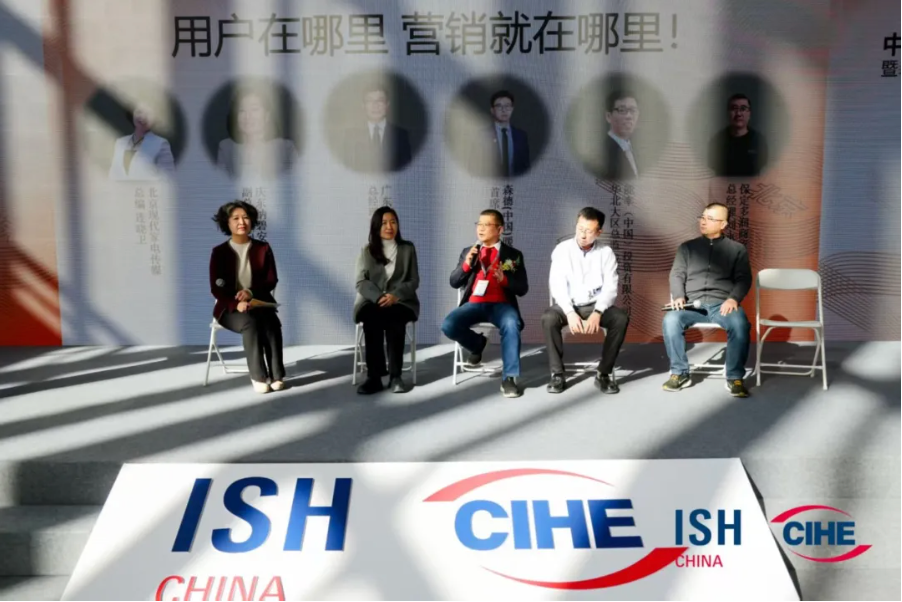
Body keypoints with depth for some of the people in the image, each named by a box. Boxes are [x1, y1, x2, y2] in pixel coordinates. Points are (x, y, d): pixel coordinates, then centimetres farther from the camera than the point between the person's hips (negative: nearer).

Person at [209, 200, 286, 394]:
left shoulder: (263, 248, 6)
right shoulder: (219, 252, 1)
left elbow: (271, 281, 3)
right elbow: (217, 288, -4)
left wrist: (251, 292, -18)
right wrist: (236, 303, -24)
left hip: (259, 304, 2)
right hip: (230, 308, -2)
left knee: (272, 324, -31)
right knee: (250, 322, -34)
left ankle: (276, 375, -26)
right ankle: (258, 376, -28)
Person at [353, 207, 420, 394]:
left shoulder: (408, 248, 11)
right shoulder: (366, 251, 11)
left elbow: (414, 281, 5)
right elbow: (361, 283, 0)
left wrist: (395, 295, -15)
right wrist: (379, 297, -19)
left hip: (400, 301, 0)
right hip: (372, 300, 0)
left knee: (394, 318, -35)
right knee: (372, 317, -35)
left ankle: (395, 376, -33)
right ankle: (374, 376, -34)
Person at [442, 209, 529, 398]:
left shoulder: (513, 255, 10)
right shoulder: (468, 252, 17)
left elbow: (522, 289, 4)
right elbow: (454, 283, 11)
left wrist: (504, 279, -16)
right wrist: (466, 264, -7)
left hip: (501, 304, -2)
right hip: (474, 304, 2)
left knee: (511, 325, -37)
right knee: (448, 326, -27)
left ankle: (509, 378, -27)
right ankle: (477, 344, 5)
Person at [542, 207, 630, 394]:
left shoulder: (606, 253, 0)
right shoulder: (562, 250, -3)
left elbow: (610, 287, -7)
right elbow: (557, 285, -10)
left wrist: (597, 312, -24)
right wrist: (570, 313, -25)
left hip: (596, 305, 1)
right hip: (568, 305, -1)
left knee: (621, 318, -28)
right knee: (548, 318, -33)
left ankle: (603, 373, -17)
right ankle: (557, 374, -21)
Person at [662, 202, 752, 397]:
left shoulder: (737, 249, 15)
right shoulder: (687, 247, 18)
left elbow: (743, 279, 5)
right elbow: (677, 275, 9)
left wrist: (733, 298, -15)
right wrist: (679, 297, -11)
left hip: (722, 304, -1)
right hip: (693, 304, 1)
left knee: (740, 324, -34)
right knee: (670, 320, -31)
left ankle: (735, 378, -20)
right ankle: (680, 373, -15)